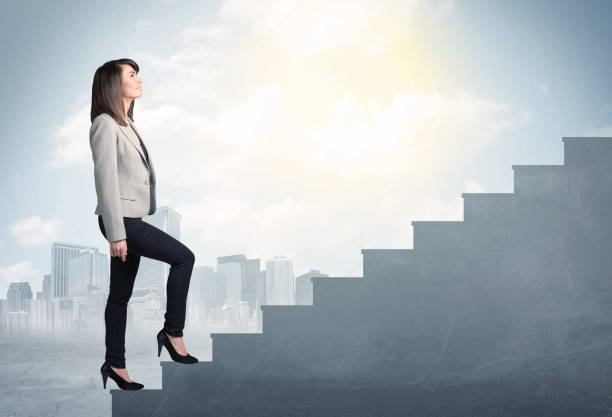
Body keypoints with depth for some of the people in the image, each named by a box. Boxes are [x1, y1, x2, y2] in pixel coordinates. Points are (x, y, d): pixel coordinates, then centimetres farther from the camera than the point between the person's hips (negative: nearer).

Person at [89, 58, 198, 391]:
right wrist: (116, 233, -19)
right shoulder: (105, 124, -11)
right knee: (183, 257, -10)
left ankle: (115, 364, 14)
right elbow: (106, 179, -16)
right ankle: (173, 332, -2)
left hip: (132, 219, 8)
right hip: (120, 218, -8)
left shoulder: (127, 125, 16)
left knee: (121, 295, 9)